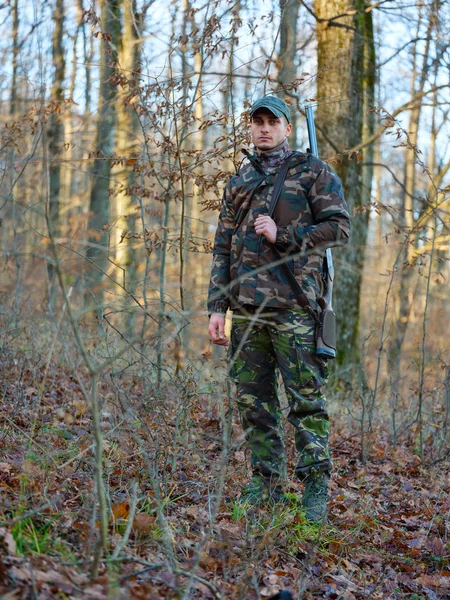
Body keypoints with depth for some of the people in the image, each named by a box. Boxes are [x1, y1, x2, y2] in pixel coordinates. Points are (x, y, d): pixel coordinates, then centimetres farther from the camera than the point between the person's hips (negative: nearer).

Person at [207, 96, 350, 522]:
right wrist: (216, 307, 9)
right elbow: (222, 248, 17)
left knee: (305, 399, -6)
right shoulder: (239, 183, 18)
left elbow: (339, 227, -4)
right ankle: (266, 481, 15)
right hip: (246, 307, 5)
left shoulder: (313, 173, 4)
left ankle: (315, 487, 0)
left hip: (294, 306, -5)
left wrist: (282, 235, -11)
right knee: (253, 399, 6)